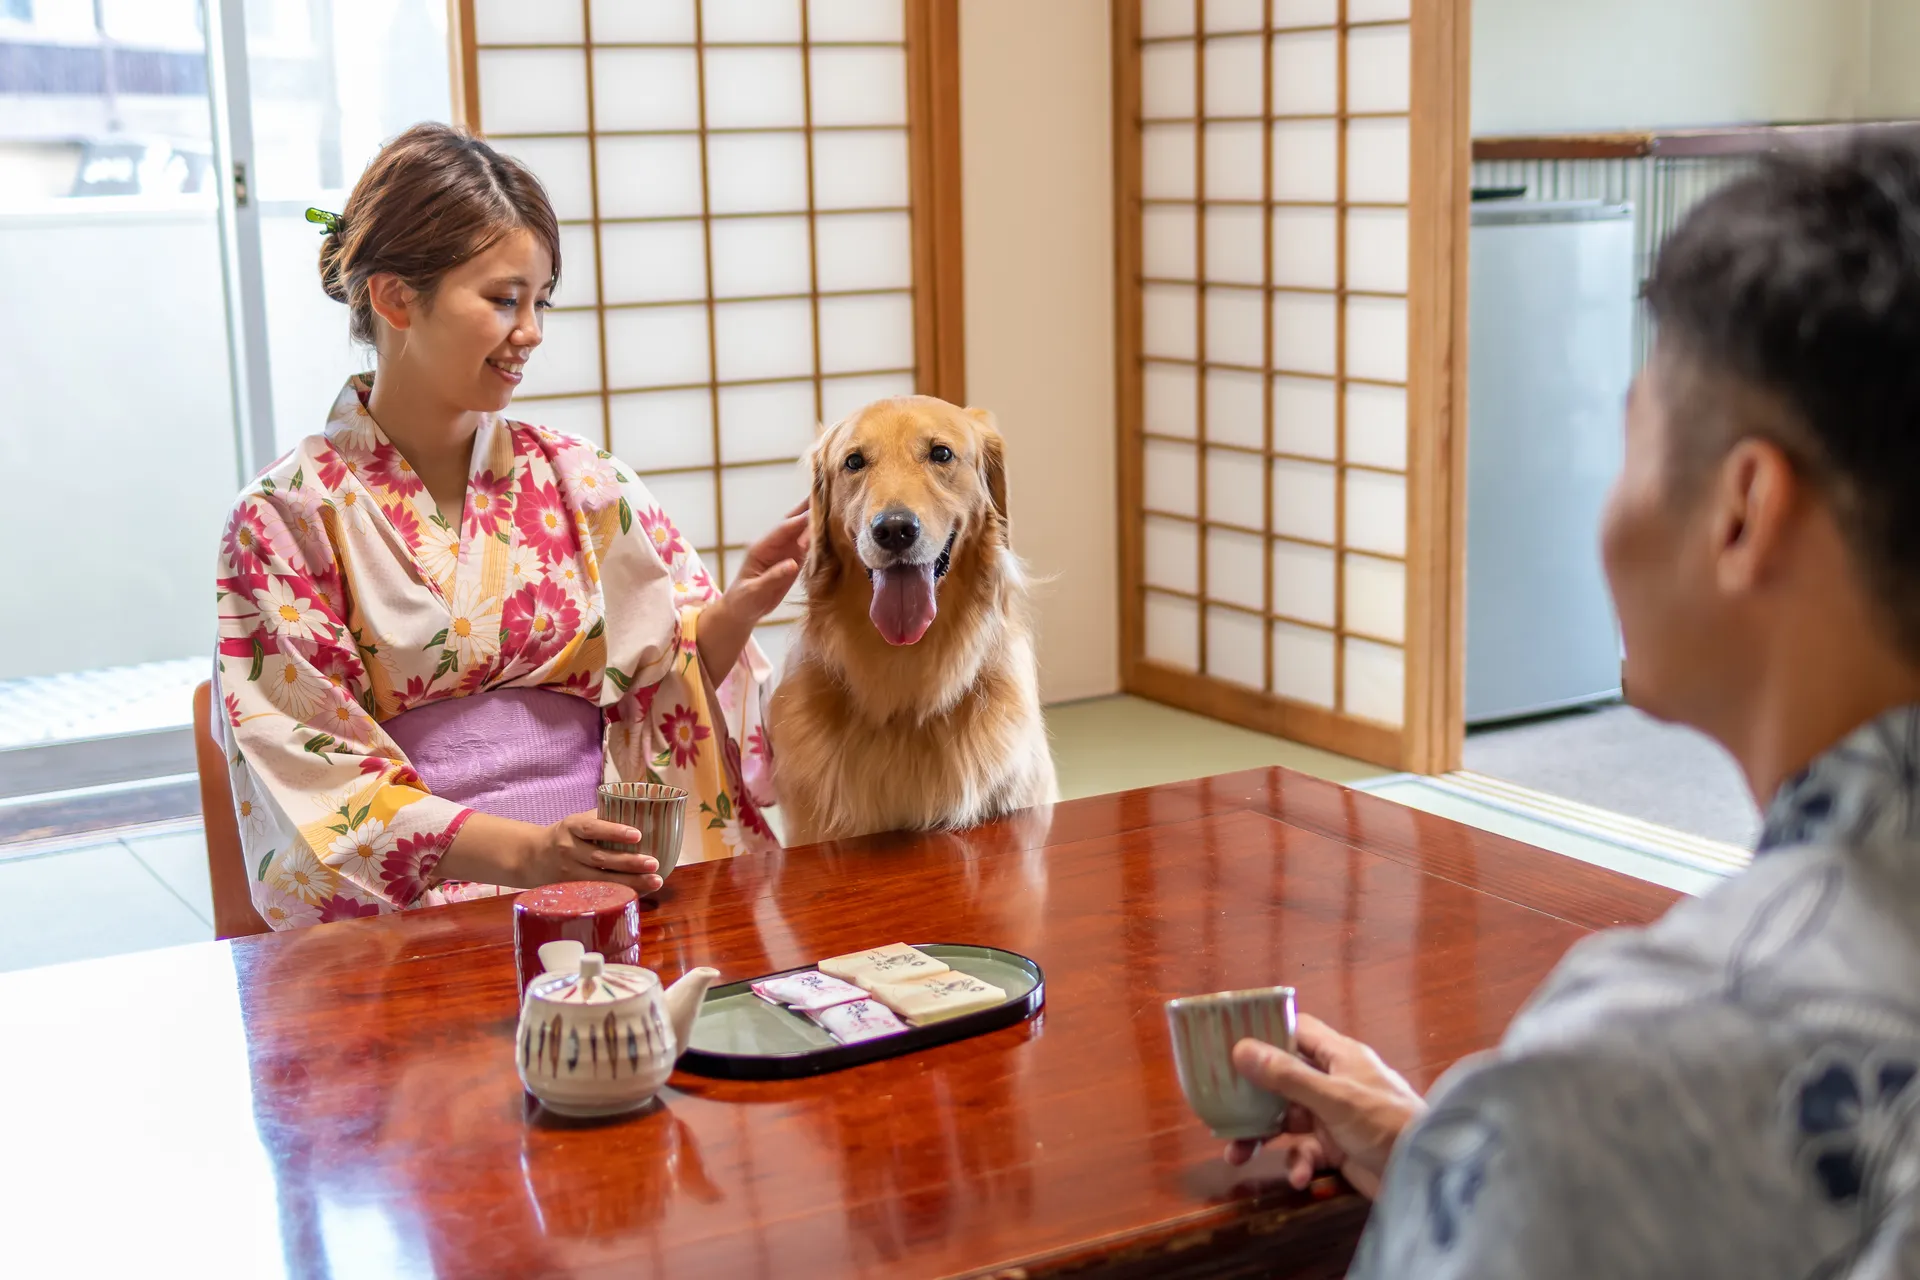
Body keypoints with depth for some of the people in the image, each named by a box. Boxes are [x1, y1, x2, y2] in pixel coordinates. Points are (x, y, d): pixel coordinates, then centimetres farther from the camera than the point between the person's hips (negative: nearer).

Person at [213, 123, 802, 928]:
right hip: (406, 909, -3)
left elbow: (680, 682, 11)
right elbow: (320, 784, -7)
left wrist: (738, 610, -10)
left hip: (603, 887, 4)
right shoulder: (286, 518, -1)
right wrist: (522, 852, -21)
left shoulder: (581, 483, 9)